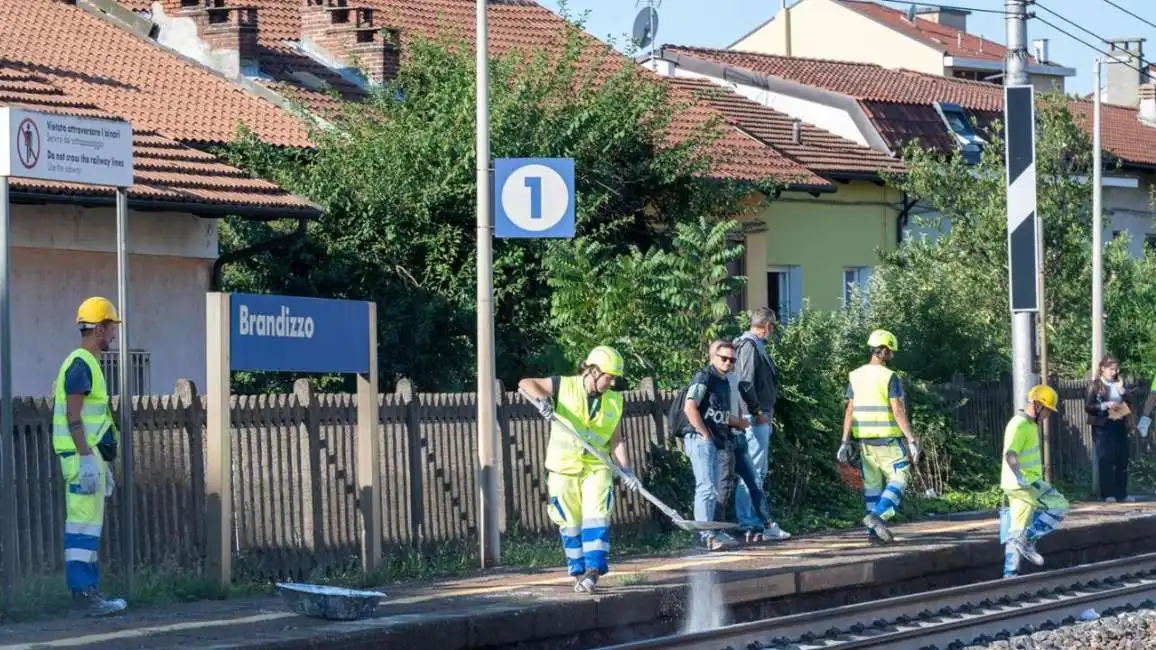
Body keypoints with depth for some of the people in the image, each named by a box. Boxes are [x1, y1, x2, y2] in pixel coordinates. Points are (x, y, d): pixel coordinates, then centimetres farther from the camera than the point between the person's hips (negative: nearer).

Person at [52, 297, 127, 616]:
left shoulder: (88, 364, 20)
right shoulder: (80, 364, -12)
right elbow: (73, 416, -19)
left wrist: (104, 463, 26)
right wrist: (87, 460, -24)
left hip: (91, 454, 11)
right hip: (82, 455, -11)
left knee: (90, 525, 10)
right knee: (84, 523, -12)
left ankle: (89, 590, 13)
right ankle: (84, 592, -14)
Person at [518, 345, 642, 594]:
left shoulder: (614, 401, 6)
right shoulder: (564, 387, -4)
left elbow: (615, 439, 7)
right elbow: (525, 383, -5)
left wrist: (625, 469, -6)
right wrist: (541, 398, -25)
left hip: (597, 468, 2)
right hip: (563, 468, -2)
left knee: (596, 516, -15)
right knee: (570, 524, 2)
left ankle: (593, 570, -19)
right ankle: (579, 573, 13)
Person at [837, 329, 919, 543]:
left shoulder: (856, 377, 5)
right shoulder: (890, 377, -11)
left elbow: (849, 411, 4)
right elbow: (898, 411, -16)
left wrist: (845, 442, 6)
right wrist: (912, 441, -14)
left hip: (865, 439, 5)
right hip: (888, 439, -5)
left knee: (872, 484, 11)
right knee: (897, 479, 4)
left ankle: (874, 530, 10)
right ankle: (877, 516, -15)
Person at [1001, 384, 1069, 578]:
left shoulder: (1030, 424, 17)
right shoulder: (1020, 425, -16)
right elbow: (1010, 455, -28)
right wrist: (1020, 477, -37)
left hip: (1026, 483, 10)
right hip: (1023, 484, -10)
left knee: (1017, 532, 9)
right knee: (1059, 506, -11)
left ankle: (1010, 573, 10)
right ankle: (1028, 540, -10)